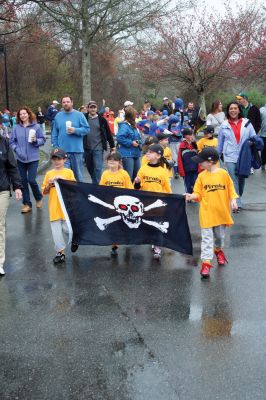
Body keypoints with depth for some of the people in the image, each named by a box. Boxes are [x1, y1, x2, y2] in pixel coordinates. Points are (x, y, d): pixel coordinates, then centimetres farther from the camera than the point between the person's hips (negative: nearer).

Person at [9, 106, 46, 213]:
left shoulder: (36, 126, -3)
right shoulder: (16, 128, 2)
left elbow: (43, 140, 1)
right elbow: (11, 141, 6)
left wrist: (36, 141, -18)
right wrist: (17, 150, -9)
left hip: (33, 158, -3)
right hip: (20, 159, 3)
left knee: (31, 180, -8)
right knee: (23, 181, 6)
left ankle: (38, 198, 21)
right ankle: (27, 204, 16)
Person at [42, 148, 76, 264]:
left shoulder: (69, 172, 1)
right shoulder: (49, 174, 9)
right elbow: (44, 192, 11)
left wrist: (63, 180, -15)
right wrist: (49, 185, -8)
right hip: (54, 208, 3)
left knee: (67, 228, -4)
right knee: (56, 230, 4)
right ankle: (60, 252, 14)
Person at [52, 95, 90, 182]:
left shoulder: (79, 115, 1)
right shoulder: (58, 116, 10)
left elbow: (86, 129, -3)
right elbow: (54, 133, 11)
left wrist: (75, 130, -17)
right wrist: (55, 147, 4)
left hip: (76, 150, -1)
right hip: (62, 151, 2)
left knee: (78, 173, 9)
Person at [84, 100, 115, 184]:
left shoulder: (102, 119, 0)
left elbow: (108, 133, 5)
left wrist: (112, 145, 6)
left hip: (98, 148, -2)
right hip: (87, 148, 3)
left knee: (98, 168, -9)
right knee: (89, 168, 13)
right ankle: (95, 182, 31)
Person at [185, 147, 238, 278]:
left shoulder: (223, 173, -6)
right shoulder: (201, 176, -3)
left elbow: (230, 189, 3)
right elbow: (198, 194, 0)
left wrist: (233, 200, -8)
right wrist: (192, 196, -18)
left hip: (221, 212, 1)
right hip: (206, 213, -1)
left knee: (220, 235, 19)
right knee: (207, 238, -3)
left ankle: (218, 250, 48)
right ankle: (206, 262, -2)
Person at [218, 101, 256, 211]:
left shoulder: (247, 123, 2)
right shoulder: (224, 125, 5)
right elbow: (220, 142, 14)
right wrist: (218, 155, 18)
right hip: (230, 157, -1)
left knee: (241, 180, 11)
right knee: (234, 181, -7)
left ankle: (238, 198, 31)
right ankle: (237, 203, -2)